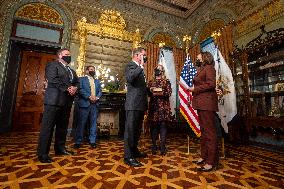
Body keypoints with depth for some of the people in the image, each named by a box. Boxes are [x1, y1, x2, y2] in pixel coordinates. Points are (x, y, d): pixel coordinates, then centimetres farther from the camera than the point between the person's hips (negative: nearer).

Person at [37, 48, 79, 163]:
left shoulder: (71, 71, 26)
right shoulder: (52, 65, 4)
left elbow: (77, 82, 17)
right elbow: (53, 79, -12)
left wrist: (74, 88, -5)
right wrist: (67, 89, -14)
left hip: (67, 102, 7)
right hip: (54, 100, -7)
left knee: (63, 127, 11)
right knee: (48, 127, -3)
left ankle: (60, 148, 22)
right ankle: (42, 153, 4)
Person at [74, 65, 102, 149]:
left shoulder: (97, 81, 23)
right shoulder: (81, 79, 9)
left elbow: (100, 91, 13)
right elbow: (80, 89, -6)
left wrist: (97, 97, -7)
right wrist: (89, 96, -16)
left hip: (94, 104, 4)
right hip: (84, 103, -4)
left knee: (93, 123, 5)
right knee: (81, 123, -1)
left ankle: (92, 141, 13)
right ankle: (78, 141, 10)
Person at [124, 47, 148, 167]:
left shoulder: (140, 69, 22)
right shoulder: (131, 65, -4)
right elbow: (129, 78, -26)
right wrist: (141, 66, -19)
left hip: (140, 104, 9)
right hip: (133, 104, -9)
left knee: (137, 130, 17)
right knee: (130, 130, -3)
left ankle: (134, 151, 33)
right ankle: (128, 157, 6)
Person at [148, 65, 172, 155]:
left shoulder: (166, 82, 9)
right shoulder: (151, 82, 17)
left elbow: (169, 93, -3)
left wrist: (161, 92, -18)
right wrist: (150, 91, -10)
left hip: (163, 107, -2)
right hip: (153, 106, 2)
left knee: (163, 125, -3)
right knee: (153, 125, 3)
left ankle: (162, 147, 6)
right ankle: (154, 146, 15)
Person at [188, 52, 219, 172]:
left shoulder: (209, 68, -3)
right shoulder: (201, 69, 23)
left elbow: (211, 84, -17)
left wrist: (195, 89, -12)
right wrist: (193, 89, 5)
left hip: (207, 102, -9)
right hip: (201, 103, 9)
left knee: (209, 130, -6)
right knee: (203, 130, 12)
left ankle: (212, 161, 2)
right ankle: (204, 156, 23)